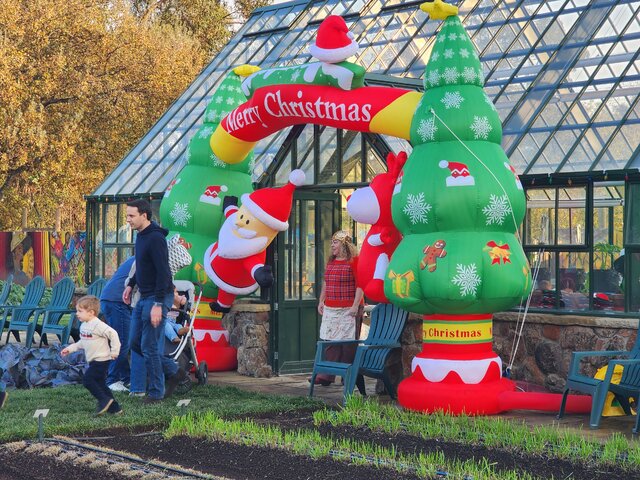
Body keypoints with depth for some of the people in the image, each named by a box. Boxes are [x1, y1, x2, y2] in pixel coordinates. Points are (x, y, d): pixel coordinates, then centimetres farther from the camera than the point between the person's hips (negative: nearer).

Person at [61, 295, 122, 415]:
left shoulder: (97, 325, -19)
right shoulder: (84, 325, 11)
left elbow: (113, 334, -22)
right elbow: (83, 342, 23)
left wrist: (114, 351, -18)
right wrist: (70, 348, 16)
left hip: (101, 360, -10)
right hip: (94, 361, 10)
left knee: (87, 379, -14)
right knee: (99, 383, 11)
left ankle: (104, 400, -7)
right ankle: (114, 408, 15)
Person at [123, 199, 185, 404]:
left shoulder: (155, 238, -19)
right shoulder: (141, 236, 11)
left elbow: (163, 272, -23)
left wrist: (158, 304, -26)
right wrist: (131, 284, 16)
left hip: (157, 298, -10)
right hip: (143, 298, 10)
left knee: (149, 346, -4)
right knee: (135, 343, 11)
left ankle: (156, 393, 8)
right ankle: (173, 372, 21)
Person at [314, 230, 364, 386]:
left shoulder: (354, 261, -7)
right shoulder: (331, 261, 16)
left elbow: (360, 285, -12)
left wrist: (356, 305, -18)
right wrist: (321, 301, 17)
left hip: (348, 309, -7)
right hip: (330, 309, 7)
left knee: (348, 344, -2)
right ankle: (326, 375, 6)